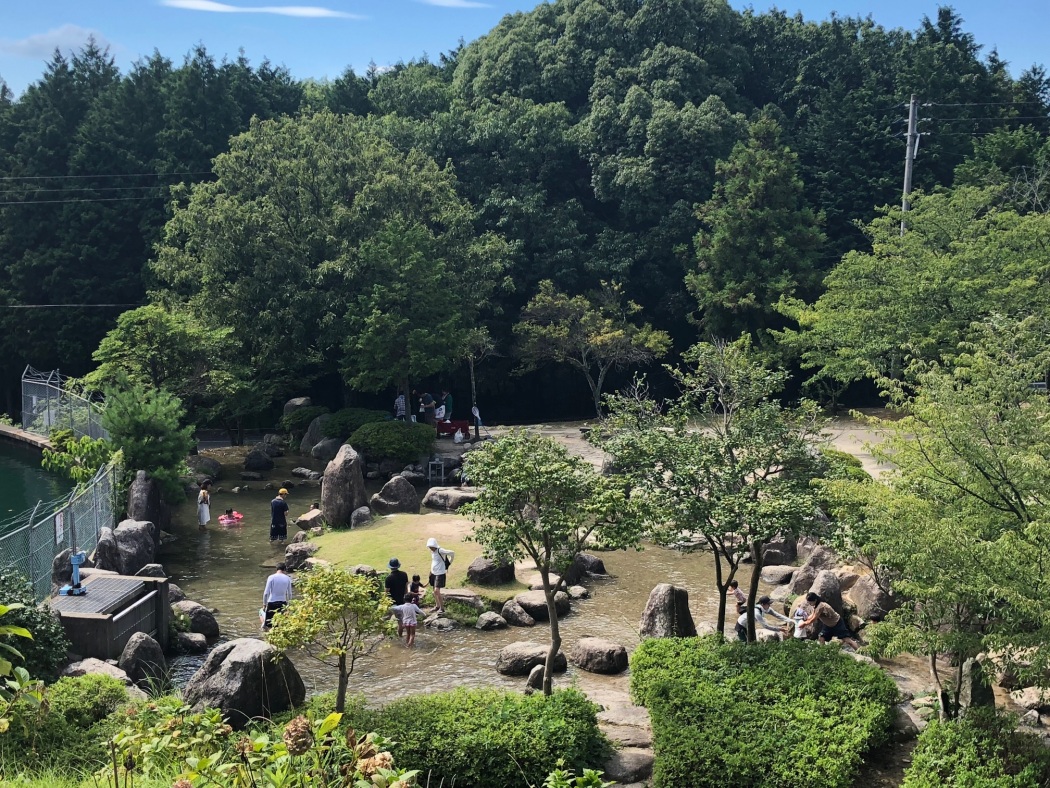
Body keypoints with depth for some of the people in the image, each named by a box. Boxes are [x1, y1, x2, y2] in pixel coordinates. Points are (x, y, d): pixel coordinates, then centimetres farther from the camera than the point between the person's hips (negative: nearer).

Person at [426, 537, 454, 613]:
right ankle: (437, 606, 27)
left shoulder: (440, 551, -19)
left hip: (440, 573, -8)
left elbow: (452, 553, -22)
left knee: (437, 591, -13)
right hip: (433, 573, 8)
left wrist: (448, 563, -8)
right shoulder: (432, 551, 6)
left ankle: (442, 608, -4)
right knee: (434, 591, 13)